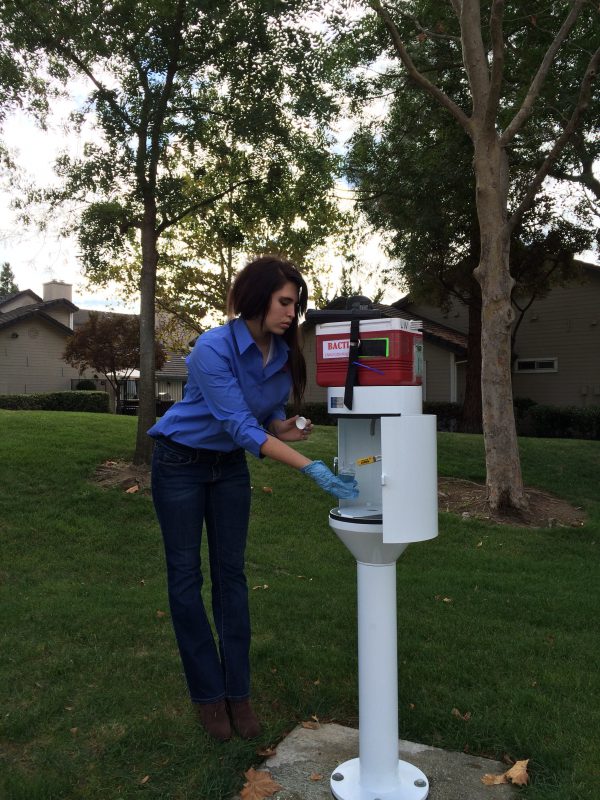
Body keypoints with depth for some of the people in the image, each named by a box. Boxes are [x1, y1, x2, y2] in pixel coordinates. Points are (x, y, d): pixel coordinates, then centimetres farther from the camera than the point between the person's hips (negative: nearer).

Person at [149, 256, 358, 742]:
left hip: (230, 467, 5)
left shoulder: (284, 354, -8)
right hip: (181, 464, -5)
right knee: (186, 578, 4)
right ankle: (208, 693, 18)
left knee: (231, 575, 6)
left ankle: (238, 692, 17)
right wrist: (312, 469, -39)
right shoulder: (214, 347, -28)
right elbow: (240, 426, -34)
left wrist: (286, 429, -17)